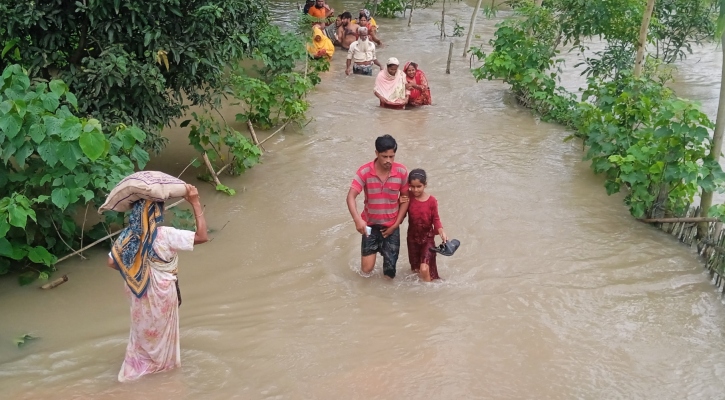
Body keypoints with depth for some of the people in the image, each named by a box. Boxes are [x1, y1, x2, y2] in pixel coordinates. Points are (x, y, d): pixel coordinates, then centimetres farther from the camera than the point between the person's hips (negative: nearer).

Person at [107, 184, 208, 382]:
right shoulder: (165, 235, -27)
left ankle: (136, 366, 39)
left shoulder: (127, 236, -13)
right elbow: (202, 236, -28)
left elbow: (112, 262, -5)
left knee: (142, 327, 25)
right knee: (161, 329, 20)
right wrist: (195, 203, -27)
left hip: (139, 292, 4)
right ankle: (161, 362, 38)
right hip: (161, 292, -4)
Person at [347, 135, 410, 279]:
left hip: (391, 226, 1)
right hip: (370, 225, -1)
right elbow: (351, 197, -22)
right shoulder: (365, 171, -18)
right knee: (367, 269, -2)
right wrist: (357, 219, -38)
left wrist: (396, 224, -7)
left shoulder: (401, 172, -13)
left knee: (389, 272, 4)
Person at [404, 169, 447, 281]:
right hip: (413, 238, 3)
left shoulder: (432, 201, -14)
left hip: (427, 238, -3)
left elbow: (436, 219, -6)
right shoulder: (408, 198, -9)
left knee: (424, 269, -17)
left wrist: (442, 232, -21)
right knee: (416, 270, 14)